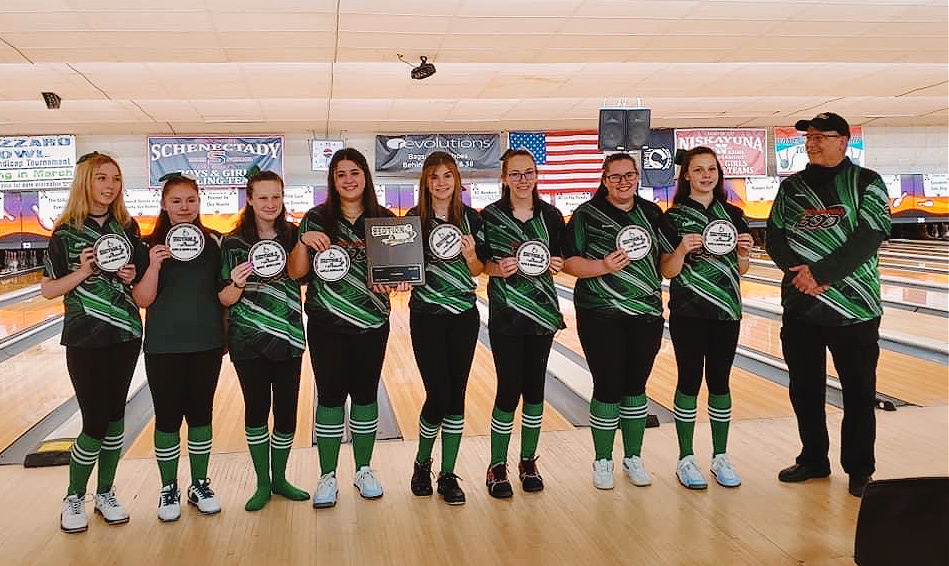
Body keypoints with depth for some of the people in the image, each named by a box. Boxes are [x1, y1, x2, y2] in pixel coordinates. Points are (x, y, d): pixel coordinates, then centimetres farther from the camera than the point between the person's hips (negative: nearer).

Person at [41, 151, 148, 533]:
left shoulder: (128, 228, 5)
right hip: (85, 340, -3)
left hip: (125, 336, 4)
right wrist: (83, 272, -20)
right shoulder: (66, 233, -4)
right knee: (95, 423, -3)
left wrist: (132, 277, -8)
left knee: (115, 416, 10)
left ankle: (105, 493, 24)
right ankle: (73, 498, 18)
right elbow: (48, 290, -5)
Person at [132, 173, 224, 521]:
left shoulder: (214, 242, 2)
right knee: (167, 417, 6)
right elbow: (142, 301, -8)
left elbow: (224, 293, 8)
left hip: (206, 345, 2)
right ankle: (169, 490, 21)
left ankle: (200, 485, 25)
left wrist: (226, 335, 4)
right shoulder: (151, 245, -3)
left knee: (200, 414, 10)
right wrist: (154, 266, -23)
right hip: (164, 346, -1)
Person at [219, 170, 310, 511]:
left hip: (287, 338, 2)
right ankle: (262, 483, 22)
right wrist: (237, 284, -24)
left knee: (287, 410, 6)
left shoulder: (293, 236, 2)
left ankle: (279, 478, 26)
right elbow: (225, 299, -3)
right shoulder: (234, 243, -4)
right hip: (248, 341, -2)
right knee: (256, 409, 6)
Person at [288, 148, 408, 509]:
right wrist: (303, 241, -20)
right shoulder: (317, 218, -1)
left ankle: (363, 470, 26)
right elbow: (296, 272, -3)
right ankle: (327, 476, 17)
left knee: (365, 395, 10)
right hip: (326, 325, -1)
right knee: (330, 396, 4)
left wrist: (397, 281, -16)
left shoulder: (384, 219, 3)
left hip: (372, 323, 1)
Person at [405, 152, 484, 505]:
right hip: (426, 317, -2)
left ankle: (448, 476, 18)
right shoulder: (414, 219, -2)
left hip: (463, 316, 2)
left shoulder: (470, 219, 2)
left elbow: (479, 271, 5)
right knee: (438, 396, -5)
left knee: (456, 397, 5)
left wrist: (470, 256, -15)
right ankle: (422, 463, 22)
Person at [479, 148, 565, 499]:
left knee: (534, 389, 9)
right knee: (509, 390, -3)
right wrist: (498, 269, -20)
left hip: (543, 312, 3)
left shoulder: (550, 216, 3)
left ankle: (528, 462, 25)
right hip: (505, 315, -3)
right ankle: (497, 468, 13)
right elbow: (480, 264, 0)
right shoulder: (490, 216, -4)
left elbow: (560, 259, 11)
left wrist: (557, 265, -10)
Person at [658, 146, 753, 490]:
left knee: (720, 382, 9)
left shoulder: (733, 215, 8)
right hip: (687, 313, -3)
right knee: (690, 382, 2)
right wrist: (682, 249, -24)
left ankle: (720, 457, 20)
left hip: (726, 310, 3)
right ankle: (686, 459, 13)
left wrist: (744, 251, -9)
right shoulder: (673, 218, -3)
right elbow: (667, 272, -6)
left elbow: (741, 269, 12)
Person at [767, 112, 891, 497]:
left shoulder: (867, 184, -2)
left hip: (854, 306, -3)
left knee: (859, 392, 6)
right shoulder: (792, 187, 9)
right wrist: (799, 272, -13)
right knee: (804, 389, 11)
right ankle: (813, 460, 28)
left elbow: (868, 238, -13)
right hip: (800, 307, 4)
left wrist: (820, 273, -21)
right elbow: (774, 238, 4)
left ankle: (859, 469, 20)